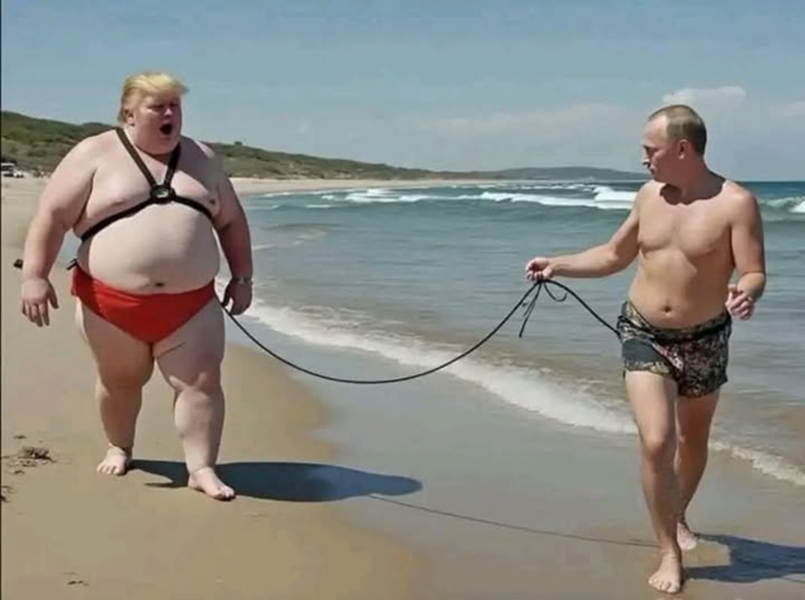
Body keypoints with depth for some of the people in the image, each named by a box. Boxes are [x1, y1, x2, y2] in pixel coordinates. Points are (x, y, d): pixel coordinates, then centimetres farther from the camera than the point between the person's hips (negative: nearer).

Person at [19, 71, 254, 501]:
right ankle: (119, 448, 39)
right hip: (111, 301, -2)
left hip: (191, 302, 2)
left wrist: (241, 277, 10)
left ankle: (202, 469, 1)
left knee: (202, 381, -7)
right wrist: (34, 275, -16)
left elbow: (231, 221, 16)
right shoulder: (95, 154, -3)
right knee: (121, 381, 15)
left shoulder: (201, 159, 9)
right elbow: (52, 216, -8)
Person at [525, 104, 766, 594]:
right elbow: (615, 255, 12)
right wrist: (558, 265, 4)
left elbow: (755, 274, -17)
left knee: (693, 441, 19)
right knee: (656, 443, -12)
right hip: (644, 336, 2)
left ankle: (678, 516, 47)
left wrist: (745, 294, -40)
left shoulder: (736, 203, -16)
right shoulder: (649, 195, -1)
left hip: (704, 341, -2)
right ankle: (670, 552, 1)